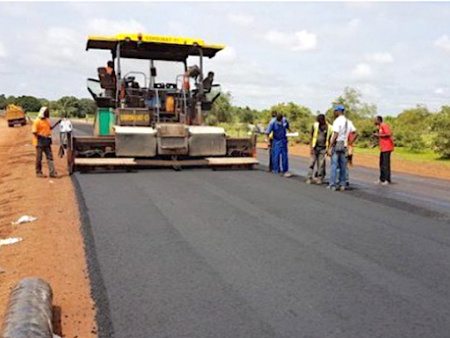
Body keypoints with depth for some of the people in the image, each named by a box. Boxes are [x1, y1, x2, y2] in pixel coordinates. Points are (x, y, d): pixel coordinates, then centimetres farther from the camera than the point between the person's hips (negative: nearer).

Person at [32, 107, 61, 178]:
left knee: (50, 157, 4)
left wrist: (55, 124, 6)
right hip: (40, 142, -7)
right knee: (39, 158, 4)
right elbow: (34, 132, -16)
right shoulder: (37, 121, -14)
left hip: (47, 142, 7)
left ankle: (52, 173, 4)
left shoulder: (47, 120, 9)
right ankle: (38, 172, 16)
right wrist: (42, 136, -24)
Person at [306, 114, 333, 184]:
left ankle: (320, 178, 10)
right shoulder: (315, 125, -1)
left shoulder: (329, 127, -3)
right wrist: (311, 147, -3)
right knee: (312, 162, -1)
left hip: (323, 148, 0)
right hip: (315, 147, 1)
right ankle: (309, 178, 3)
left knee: (321, 164, 1)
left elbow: (329, 139, 5)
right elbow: (311, 137, 3)